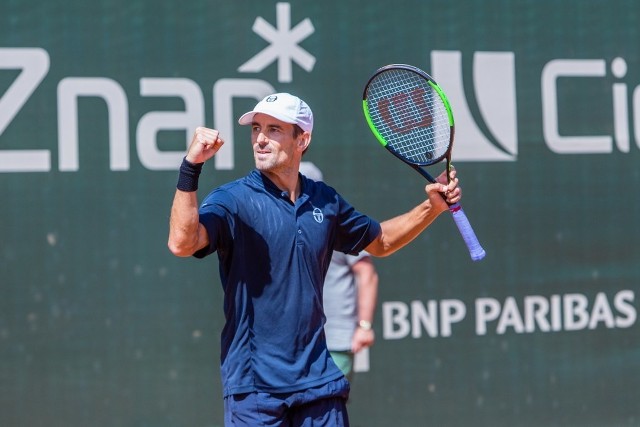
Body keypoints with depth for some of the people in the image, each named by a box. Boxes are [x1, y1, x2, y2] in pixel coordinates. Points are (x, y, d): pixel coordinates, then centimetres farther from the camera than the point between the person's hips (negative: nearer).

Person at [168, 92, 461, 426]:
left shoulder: (325, 201, 8)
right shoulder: (233, 199, -6)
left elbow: (380, 241, 26)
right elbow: (182, 243, -25)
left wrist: (433, 206, 13)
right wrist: (190, 167, -34)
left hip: (318, 381, 4)